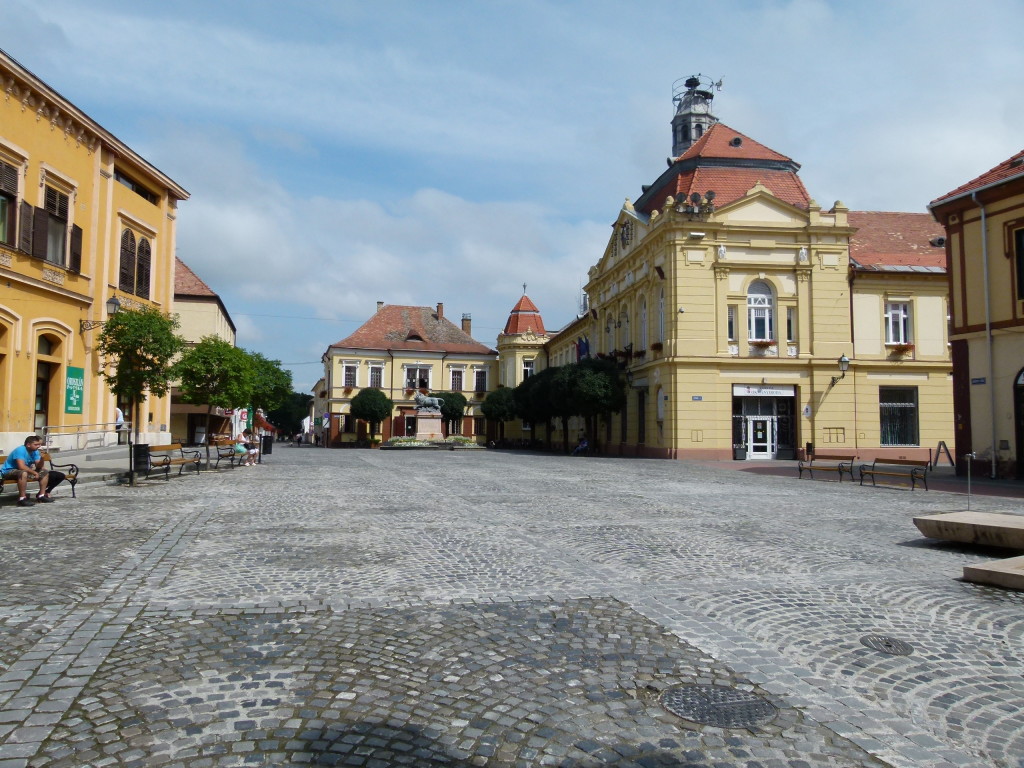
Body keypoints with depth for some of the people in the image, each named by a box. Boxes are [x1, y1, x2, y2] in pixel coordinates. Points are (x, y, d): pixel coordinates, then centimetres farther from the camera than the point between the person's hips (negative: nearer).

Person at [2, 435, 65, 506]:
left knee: (45, 472, 4)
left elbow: (38, 467, -3)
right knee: (24, 473, -39)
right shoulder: (20, 450, -25)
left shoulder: (35, 451, -1)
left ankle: (41, 495, 3)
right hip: (8, 471, -9)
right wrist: (34, 472, -23)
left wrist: (42, 458, -21)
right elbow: (21, 466, -34)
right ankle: (22, 499, -34)